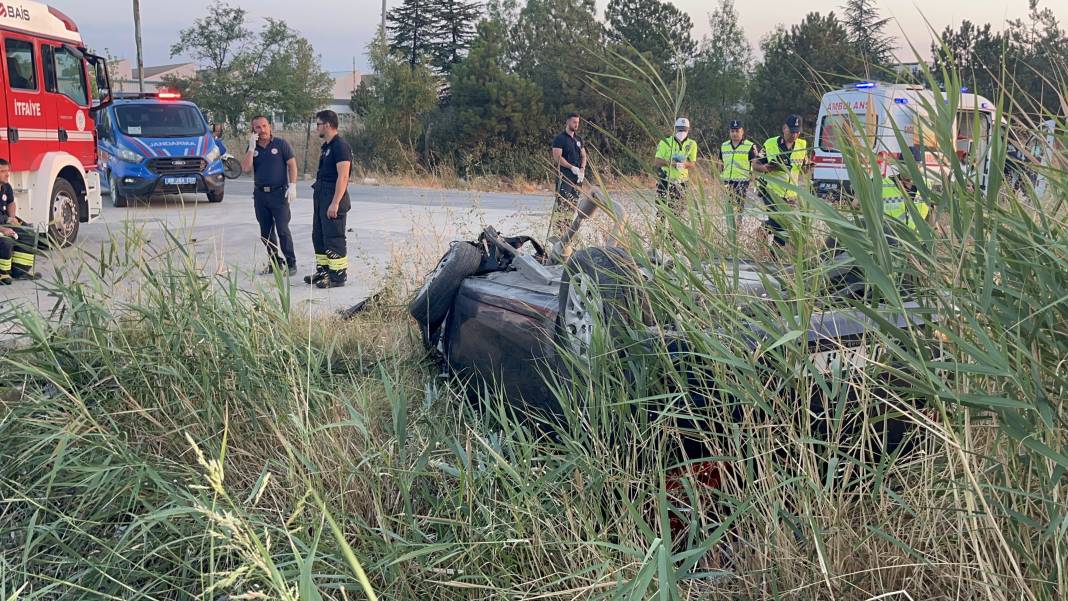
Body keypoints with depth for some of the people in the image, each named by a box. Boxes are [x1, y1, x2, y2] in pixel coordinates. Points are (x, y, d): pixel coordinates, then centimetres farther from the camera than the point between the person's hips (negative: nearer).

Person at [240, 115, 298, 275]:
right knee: (266, 232, 8)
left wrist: (292, 186, -12)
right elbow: (245, 168, -4)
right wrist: (252, 147, -10)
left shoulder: (281, 144, 0)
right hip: (260, 195, 5)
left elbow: (292, 165, -2)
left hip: (279, 193, -5)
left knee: (283, 230, -11)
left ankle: (291, 264, -5)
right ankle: (274, 262, 18)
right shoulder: (252, 148, 10)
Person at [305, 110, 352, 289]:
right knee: (318, 236, 16)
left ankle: (338, 275, -1)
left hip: (333, 198, -11)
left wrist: (335, 203, -25)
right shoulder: (326, 146, 17)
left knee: (333, 238, -7)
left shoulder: (340, 146, -15)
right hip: (321, 197, 11)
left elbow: (343, 176, -21)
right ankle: (323, 271, 25)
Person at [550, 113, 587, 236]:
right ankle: (557, 231, -17)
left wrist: (582, 169, -1)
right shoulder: (560, 138, -4)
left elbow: (583, 155, 18)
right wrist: (572, 168, -15)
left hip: (578, 176, 7)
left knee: (573, 204, 6)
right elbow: (557, 157, -12)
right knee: (561, 204, -14)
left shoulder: (579, 138, 18)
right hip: (564, 176, -7)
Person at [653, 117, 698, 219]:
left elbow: (693, 164, 4)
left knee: (676, 212, 4)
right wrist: (669, 162, -24)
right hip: (665, 180, -2)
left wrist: (684, 164, -18)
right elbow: (657, 161, -5)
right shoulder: (665, 142, -1)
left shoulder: (692, 144, 7)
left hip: (680, 182, 3)